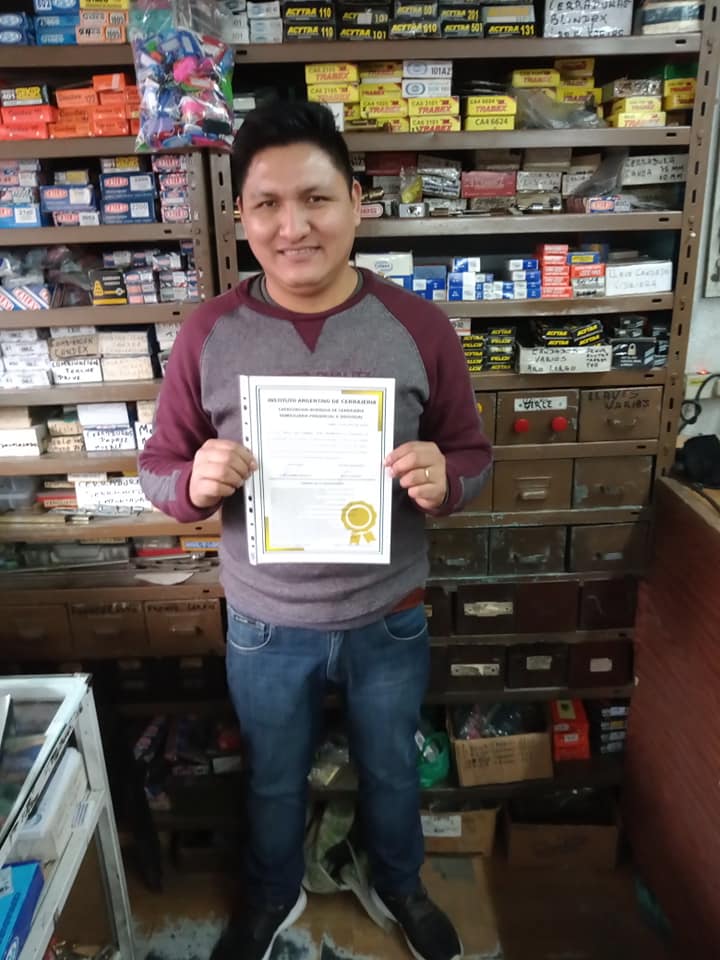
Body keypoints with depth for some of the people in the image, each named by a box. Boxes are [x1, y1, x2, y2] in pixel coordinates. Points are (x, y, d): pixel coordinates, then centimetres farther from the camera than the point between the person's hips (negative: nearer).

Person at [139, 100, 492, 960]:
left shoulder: (418, 325, -12)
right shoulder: (208, 332, -11)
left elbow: (472, 452, -3)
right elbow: (157, 468, -4)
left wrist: (444, 481, -27)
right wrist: (195, 482, -27)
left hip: (388, 620, 0)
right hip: (265, 625, 1)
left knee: (391, 770, 26)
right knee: (274, 780, 26)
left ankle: (398, 885, 58)